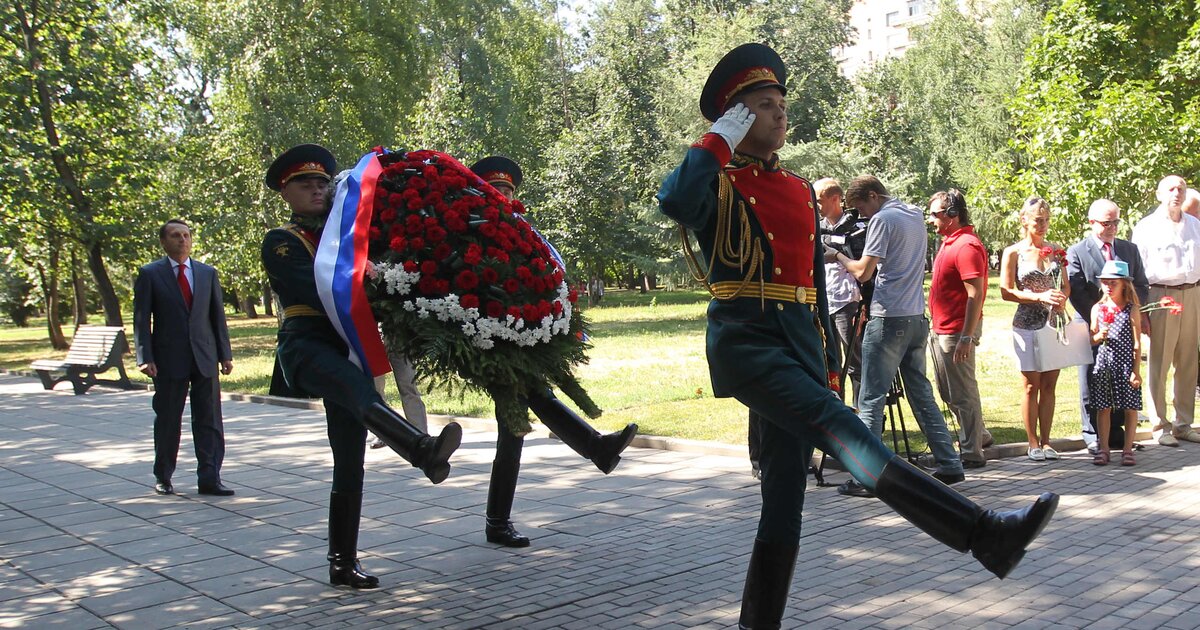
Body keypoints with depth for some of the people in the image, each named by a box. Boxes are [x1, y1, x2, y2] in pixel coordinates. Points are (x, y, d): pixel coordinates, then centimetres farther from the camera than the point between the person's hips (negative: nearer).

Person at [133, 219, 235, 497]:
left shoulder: (207, 273, 12)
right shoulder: (149, 274, 2)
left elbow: (218, 315, 12)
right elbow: (141, 319, -1)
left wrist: (225, 354, 5)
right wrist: (145, 358, -11)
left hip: (205, 358, 3)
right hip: (168, 359, -3)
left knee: (209, 420, 0)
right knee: (167, 421, 6)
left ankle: (210, 479, 3)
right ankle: (163, 477, 21)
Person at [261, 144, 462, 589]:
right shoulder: (280, 243, 6)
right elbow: (317, 290, -12)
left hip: (348, 349, 6)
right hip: (305, 344, -6)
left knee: (349, 465, 3)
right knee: (359, 389, -39)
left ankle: (343, 564, 10)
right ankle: (425, 453, -64)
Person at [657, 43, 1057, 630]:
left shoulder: (800, 190, 19)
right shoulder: (718, 182, 1)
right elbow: (675, 202, -25)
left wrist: (827, 357, 20)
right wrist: (720, 139, -10)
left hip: (800, 341, 7)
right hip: (744, 339, -7)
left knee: (786, 490, 5)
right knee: (840, 429, -24)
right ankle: (984, 534, -33)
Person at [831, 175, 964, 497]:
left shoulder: (883, 219, -9)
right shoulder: (916, 215, 16)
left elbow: (863, 271, -15)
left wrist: (839, 256, 2)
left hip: (888, 319, -8)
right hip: (917, 317, 8)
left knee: (871, 400, -5)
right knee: (922, 394, 15)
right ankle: (949, 465, 17)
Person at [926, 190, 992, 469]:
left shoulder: (967, 246, -18)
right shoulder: (949, 242, 15)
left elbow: (976, 295, -23)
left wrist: (967, 337, -27)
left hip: (957, 332, -11)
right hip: (941, 330, 11)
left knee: (962, 393, -2)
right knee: (948, 392, 19)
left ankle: (971, 454, 6)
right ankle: (978, 435, 34)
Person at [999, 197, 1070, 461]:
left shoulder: (1055, 250, 10)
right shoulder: (1013, 253, -2)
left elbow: (1066, 285, 15)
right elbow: (1006, 292, -7)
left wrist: (1061, 299, -6)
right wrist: (1040, 296, -18)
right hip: (1027, 325, -4)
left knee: (1049, 385, 6)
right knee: (1031, 386, 0)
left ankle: (1045, 441, 13)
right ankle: (1032, 442, 8)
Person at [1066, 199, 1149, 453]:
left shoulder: (1130, 249, 12)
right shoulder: (1076, 252, -2)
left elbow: (1142, 286, 14)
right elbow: (1076, 292, -8)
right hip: (1093, 328, -4)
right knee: (1092, 383, 2)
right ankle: (1093, 436, 10)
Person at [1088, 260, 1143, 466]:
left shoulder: (1132, 309, -1)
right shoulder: (1097, 309, 6)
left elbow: (1136, 343, -2)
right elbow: (1092, 340, 12)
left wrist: (1136, 370, -6)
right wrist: (1099, 336, -12)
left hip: (1126, 364, -2)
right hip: (1103, 363, 2)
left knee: (1130, 408, 3)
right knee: (1103, 407, 5)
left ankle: (1128, 450, 13)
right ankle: (1103, 449, 14)